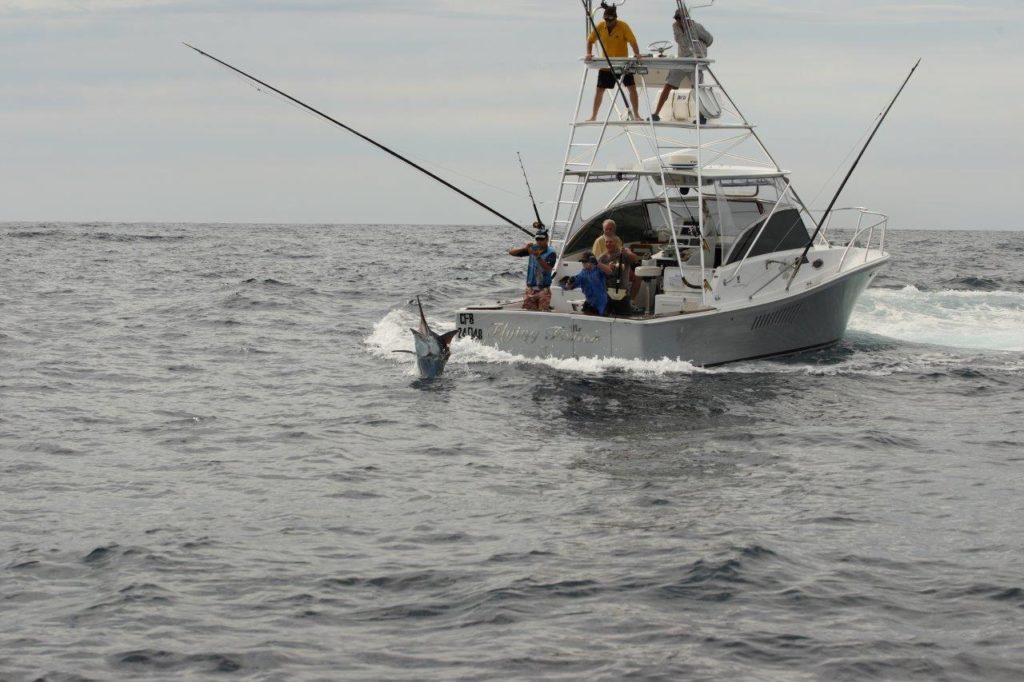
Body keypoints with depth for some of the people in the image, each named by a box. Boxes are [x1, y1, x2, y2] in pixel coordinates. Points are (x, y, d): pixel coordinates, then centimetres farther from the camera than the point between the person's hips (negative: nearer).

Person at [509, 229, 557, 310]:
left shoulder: (551, 253, -7)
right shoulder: (532, 248, 4)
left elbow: (548, 269, -24)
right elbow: (511, 252, 2)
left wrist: (538, 257, -33)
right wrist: (524, 248, -15)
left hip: (543, 289, -4)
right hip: (530, 288, 4)